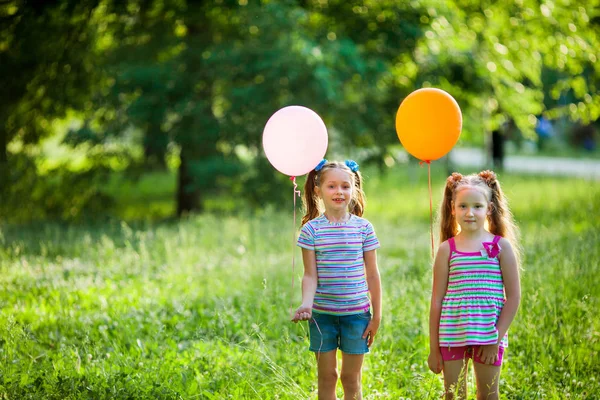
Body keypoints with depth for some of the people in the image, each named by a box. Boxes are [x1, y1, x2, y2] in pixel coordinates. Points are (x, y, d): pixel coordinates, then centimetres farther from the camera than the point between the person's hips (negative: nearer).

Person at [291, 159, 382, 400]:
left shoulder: (363, 228, -1)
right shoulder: (311, 229, -3)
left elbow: (372, 274, 3)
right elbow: (310, 275, -4)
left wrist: (376, 315, 2)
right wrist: (306, 304, -22)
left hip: (356, 313, 0)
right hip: (322, 314, 0)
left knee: (351, 378, 7)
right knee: (326, 376, 8)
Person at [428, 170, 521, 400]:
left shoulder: (501, 246, -1)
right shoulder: (447, 249, 2)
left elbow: (513, 296, -2)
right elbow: (437, 301, 3)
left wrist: (496, 338, -8)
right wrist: (433, 348, 1)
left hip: (488, 335, -1)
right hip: (452, 335, 1)